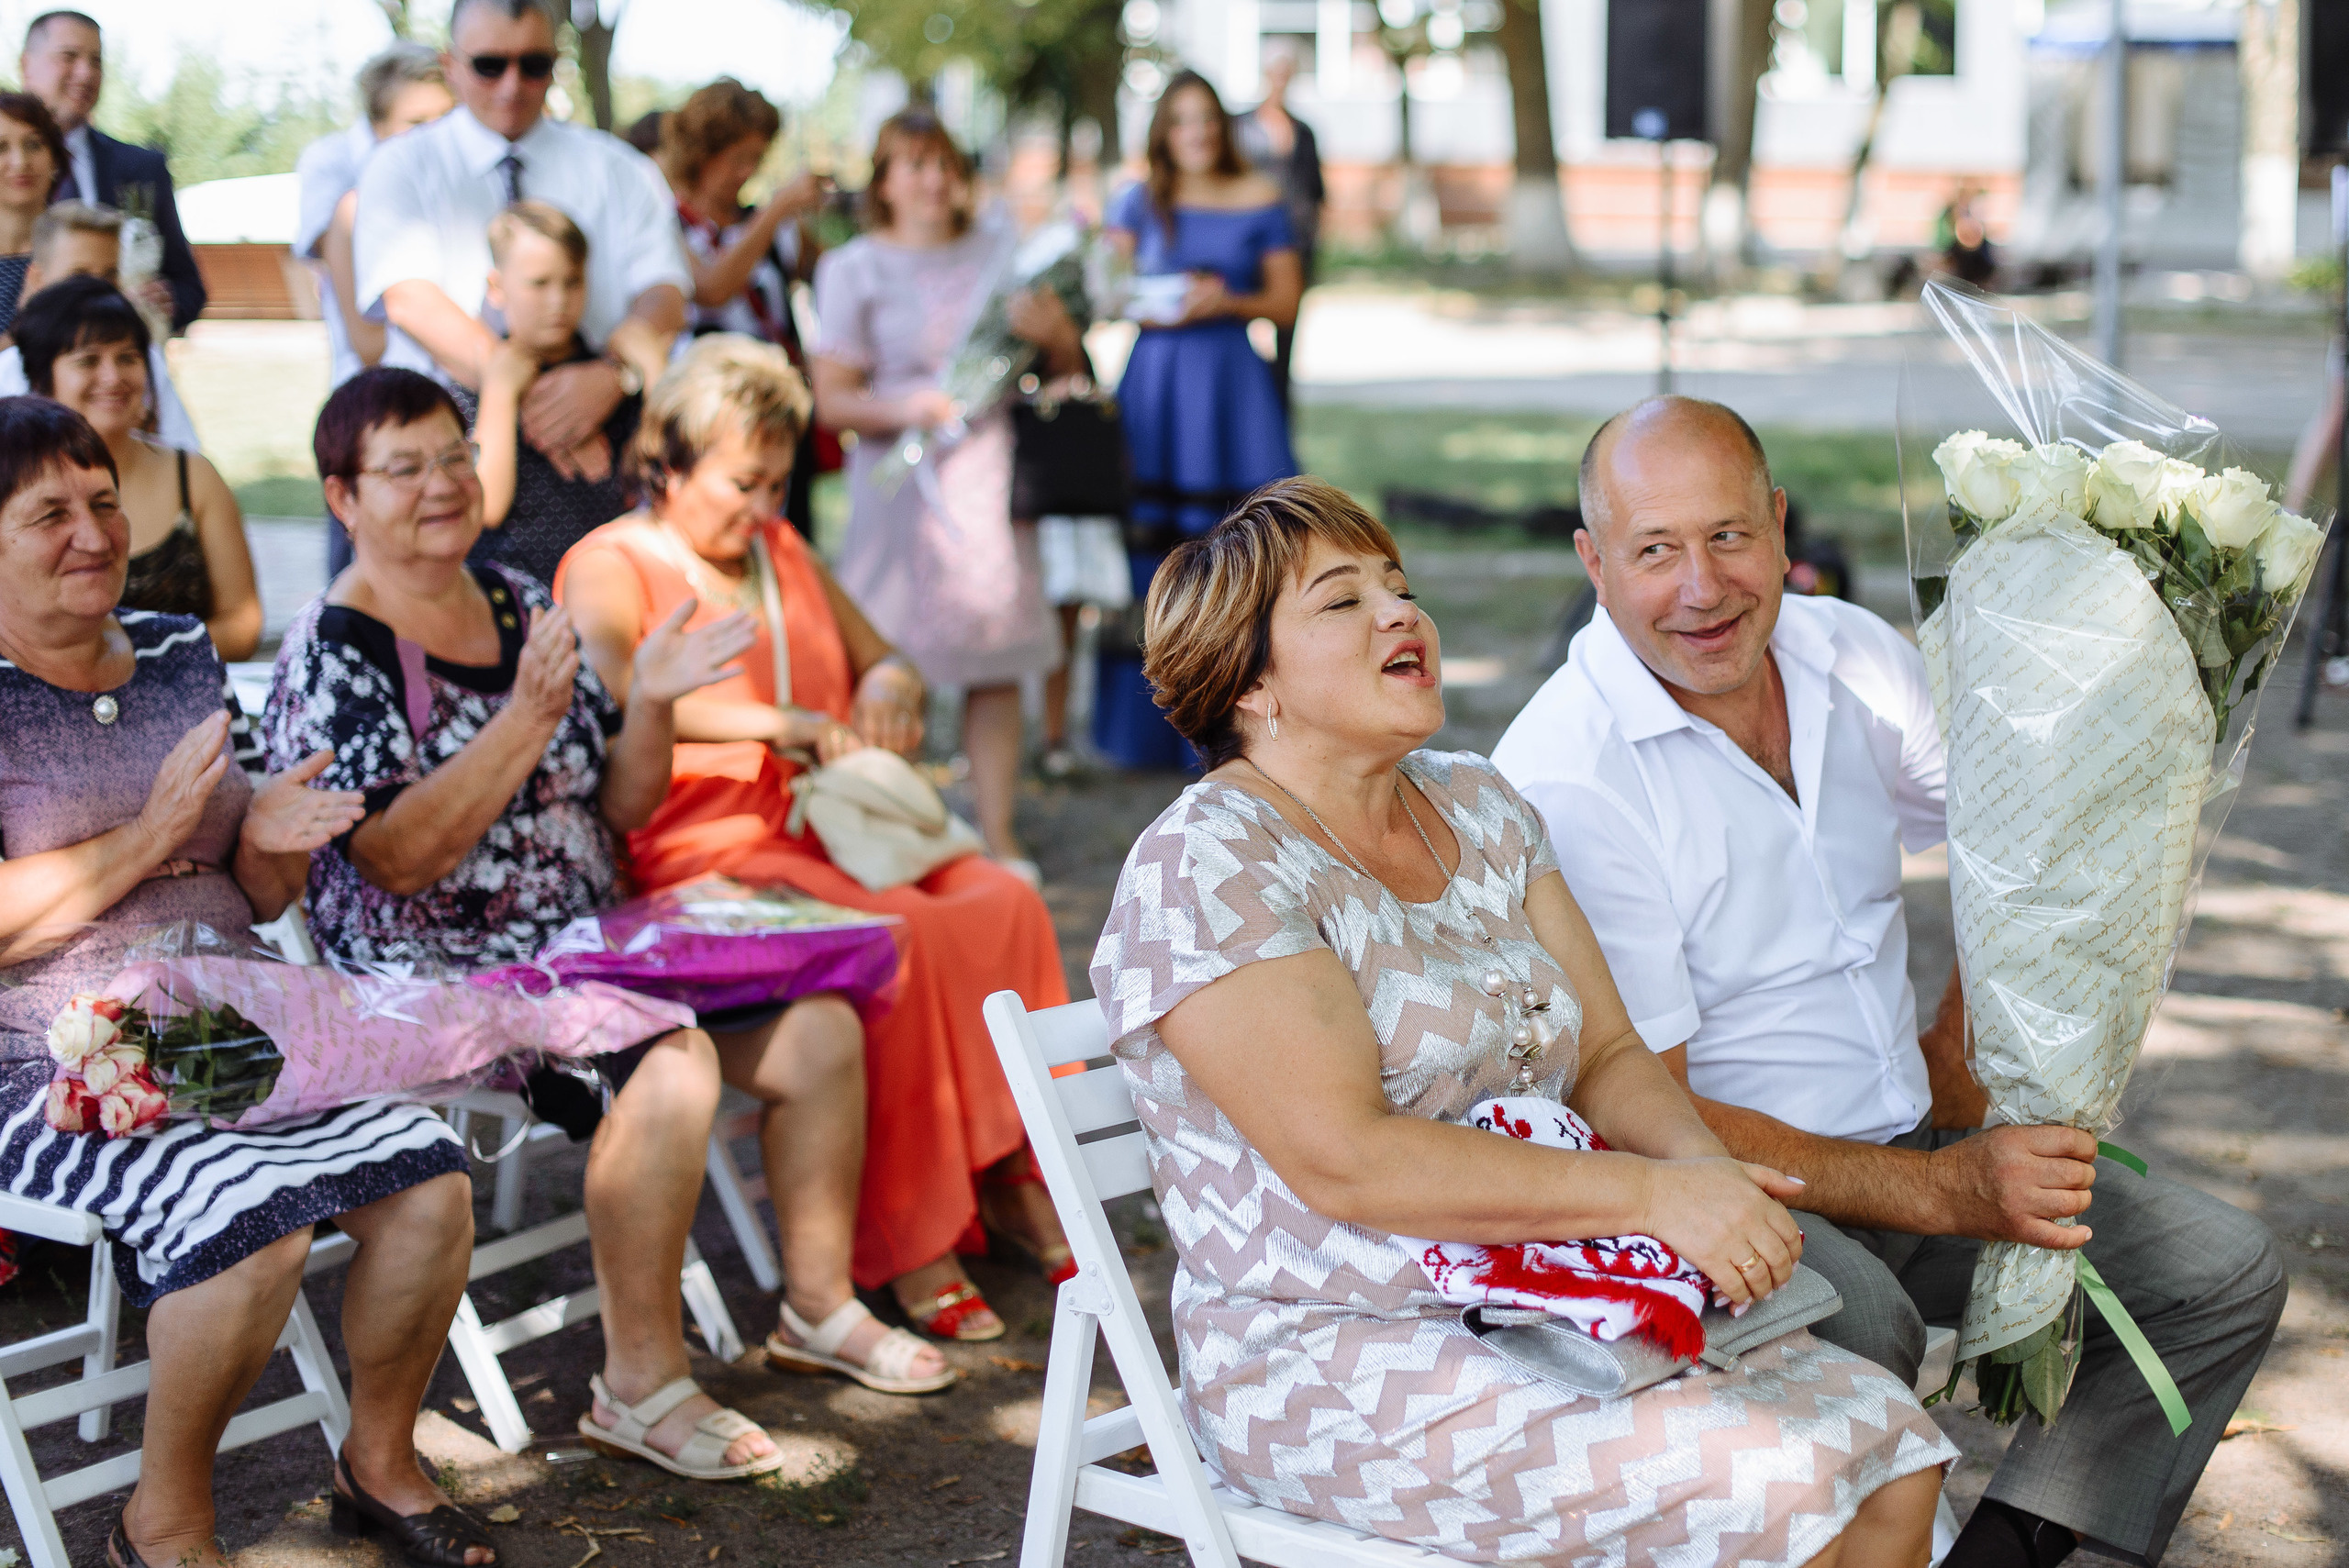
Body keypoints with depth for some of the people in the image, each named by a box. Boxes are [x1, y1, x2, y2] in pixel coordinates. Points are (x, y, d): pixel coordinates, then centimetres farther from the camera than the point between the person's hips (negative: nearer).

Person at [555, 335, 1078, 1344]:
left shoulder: (781, 551, 23)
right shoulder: (611, 563, 0)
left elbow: (886, 663, 29)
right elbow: (610, 685, -22)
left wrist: (889, 688, 3)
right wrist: (780, 723, -29)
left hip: (837, 833, 7)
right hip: (706, 852, -7)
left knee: (1007, 905, -20)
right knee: (899, 934, -32)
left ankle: (1009, 1178, -13)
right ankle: (901, 1245, -27)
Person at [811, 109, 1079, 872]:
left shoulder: (999, 252, 14)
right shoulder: (855, 268, 5)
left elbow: (1067, 370, 16)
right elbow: (832, 400, -2)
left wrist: (1053, 332, -7)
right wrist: (908, 408, -20)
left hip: (992, 473, 3)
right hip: (904, 483, -3)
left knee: (998, 662, 1)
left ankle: (998, 834, 8)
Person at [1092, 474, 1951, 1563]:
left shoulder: (1477, 807, 13)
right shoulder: (1205, 869, -12)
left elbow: (1607, 1053, 11)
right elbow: (1345, 1160, -22)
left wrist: (1703, 1163, -12)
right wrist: (1653, 1196, -24)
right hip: (1341, 1369, -7)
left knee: (1896, 1450, -10)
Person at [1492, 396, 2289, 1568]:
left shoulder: (1853, 655, 1)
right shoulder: (1559, 780, -20)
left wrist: (1963, 1042, 2)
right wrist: (1943, 1192, -27)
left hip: (1919, 1138, 7)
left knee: (2226, 1272, -1)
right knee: (1858, 1321, -37)